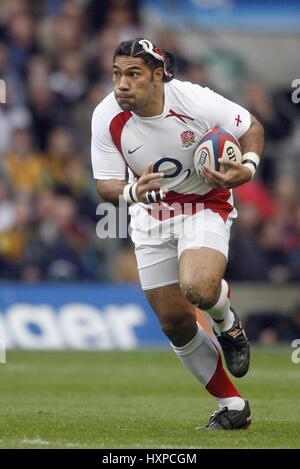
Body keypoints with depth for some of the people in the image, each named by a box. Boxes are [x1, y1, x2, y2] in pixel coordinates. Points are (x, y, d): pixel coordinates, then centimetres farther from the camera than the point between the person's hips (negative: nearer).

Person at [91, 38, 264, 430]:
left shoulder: (195, 101, -24)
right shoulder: (107, 118, -16)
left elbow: (251, 127, -6)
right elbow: (105, 185, -9)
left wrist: (247, 168, -25)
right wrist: (132, 192, -31)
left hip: (205, 207, -4)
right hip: (151, 218, 4)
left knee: (197, 288, -33)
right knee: (175, 322, 4)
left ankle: (228, 324, 6)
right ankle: (233, 406, 22)